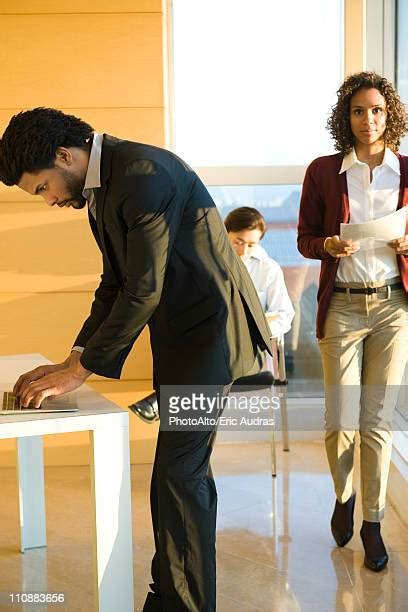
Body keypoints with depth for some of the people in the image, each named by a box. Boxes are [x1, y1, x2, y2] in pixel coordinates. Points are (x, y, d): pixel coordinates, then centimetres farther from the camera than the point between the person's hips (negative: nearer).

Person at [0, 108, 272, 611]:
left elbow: (143, 289, -23)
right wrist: (75, 358, 4)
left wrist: (81, 371, -16)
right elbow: (115, 283, 14)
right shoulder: (97, 187, 9)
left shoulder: (144, 174, -21)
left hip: (210, 328, -10)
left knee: (178, 472, -8)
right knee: (185, 467, 16)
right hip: (177, 333, 10)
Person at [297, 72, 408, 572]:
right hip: (341, 308, 0)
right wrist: (329, 245, -16)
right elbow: (305, 239, 4)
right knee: (341, 421, 2)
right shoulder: (323, 172, 0)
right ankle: (343, 496, 32)